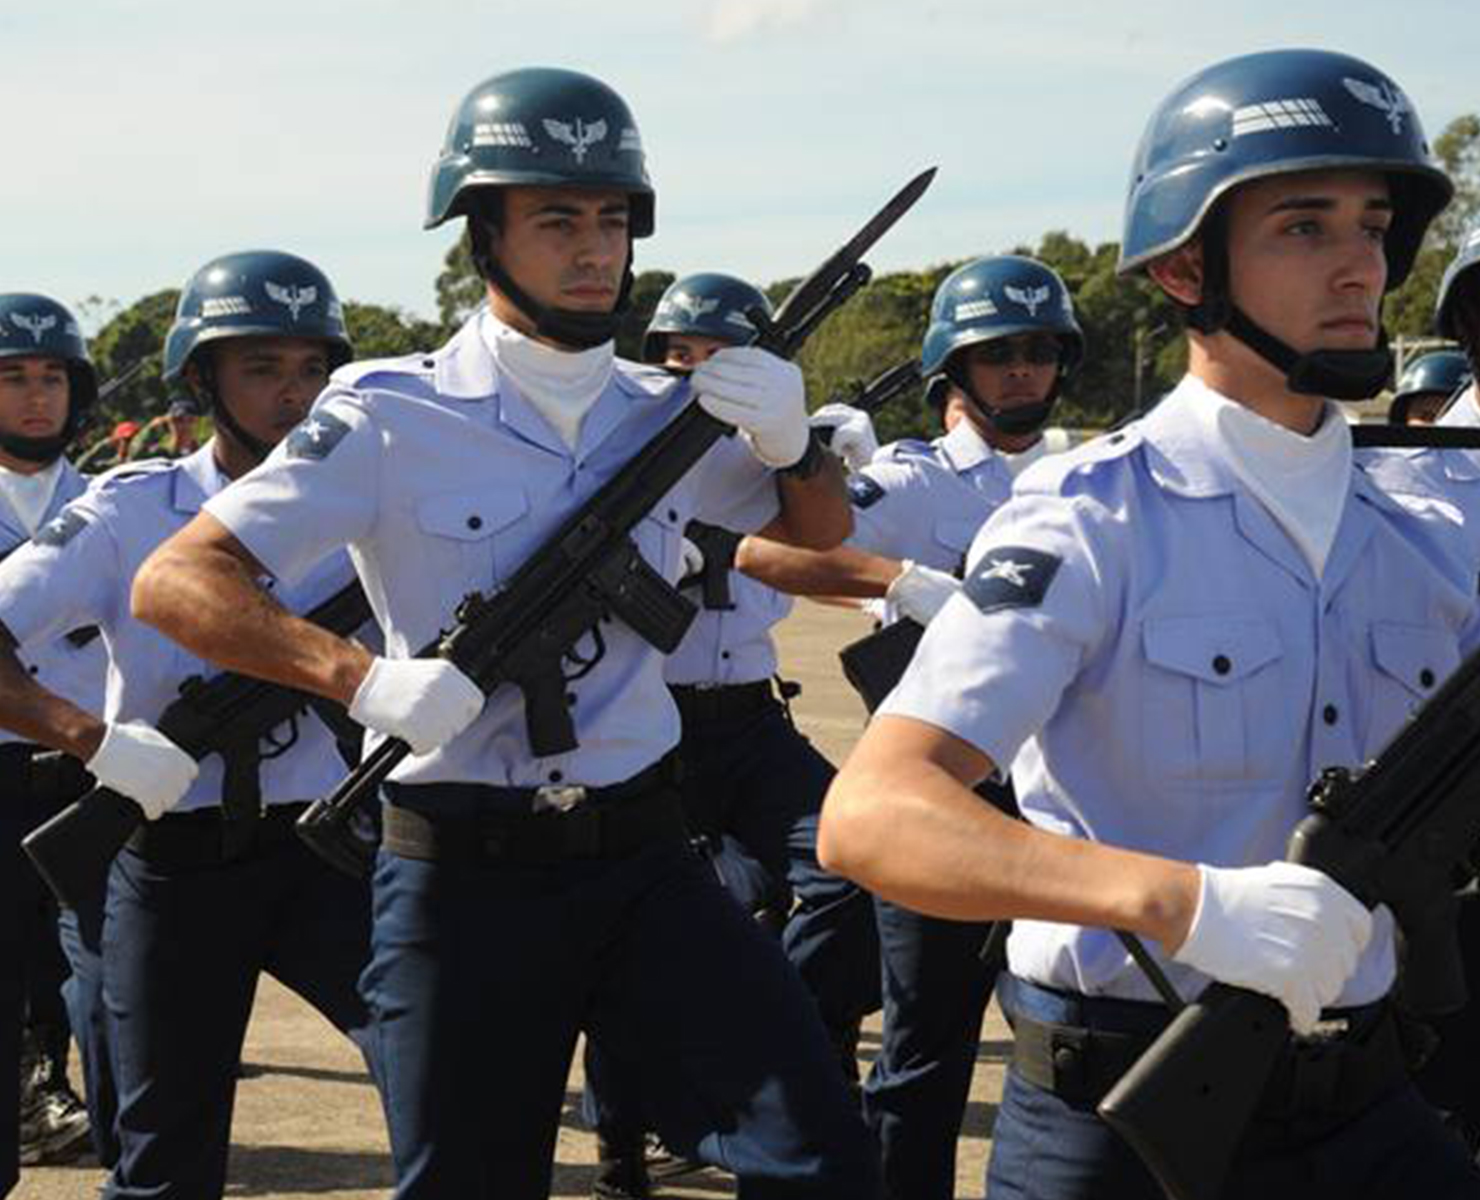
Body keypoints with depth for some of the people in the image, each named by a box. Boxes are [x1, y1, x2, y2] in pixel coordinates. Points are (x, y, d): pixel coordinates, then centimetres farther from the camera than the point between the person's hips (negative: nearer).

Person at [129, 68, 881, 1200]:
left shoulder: (668, 415, 7)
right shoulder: (390, 416, -6)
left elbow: (820, 530, 22)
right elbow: (173, 583, -10)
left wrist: (793, 443, -1)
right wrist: (363, 677, -24)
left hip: (645, 860, 3)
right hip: (463, 879, -3)